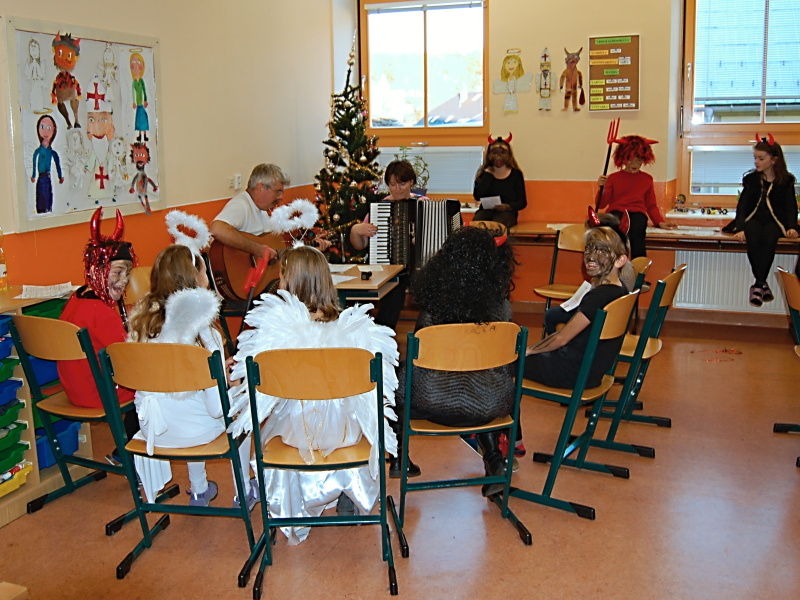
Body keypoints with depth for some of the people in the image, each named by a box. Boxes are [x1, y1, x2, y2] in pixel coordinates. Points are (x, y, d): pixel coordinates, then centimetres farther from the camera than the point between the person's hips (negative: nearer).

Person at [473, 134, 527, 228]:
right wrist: (488, 174, 0)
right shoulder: (483, 173, 14)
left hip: (507, 212, -2)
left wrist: (508, 206, -15)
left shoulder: (516, 174, 9)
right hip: (485, 210, 2)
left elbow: (522, 202, 7)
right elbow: (477, 196, -3)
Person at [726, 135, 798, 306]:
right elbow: (743, 204, 2)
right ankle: (763, 284, -29)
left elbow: (791, 206, 5)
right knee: (753, 239, -36)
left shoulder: (786, 181, 9)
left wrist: (792, 227, -16)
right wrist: (740, 228, -15)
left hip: (774, 221, -1)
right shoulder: (751, 179, 11)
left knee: (769, 239, -37)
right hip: (753, 219, 1)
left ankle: (758, 286, -31)